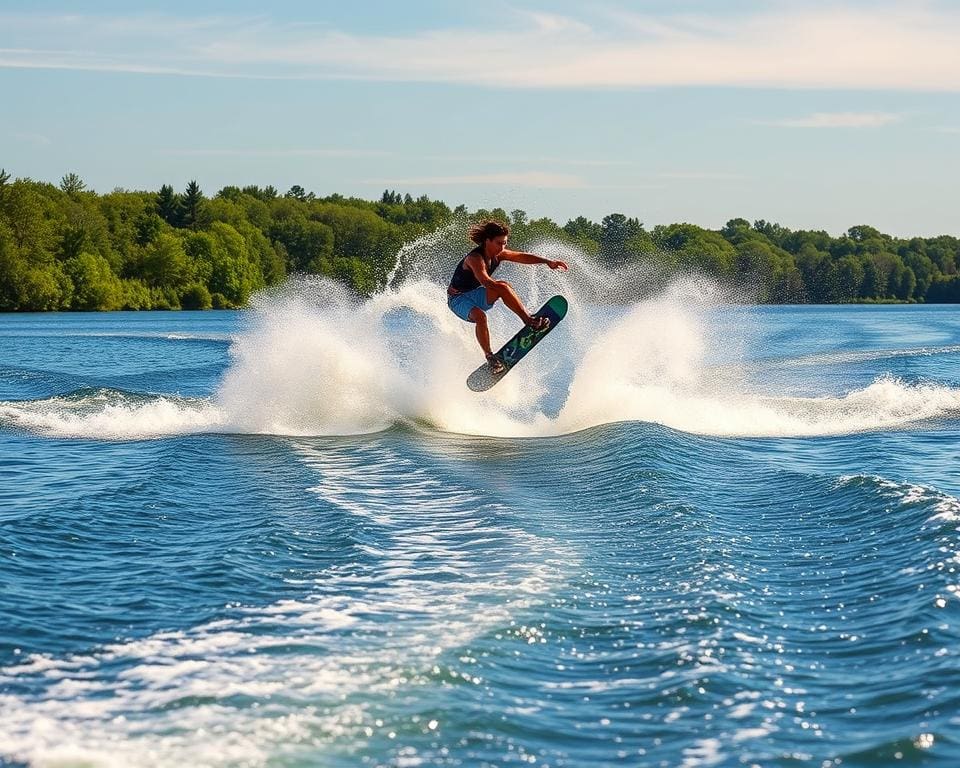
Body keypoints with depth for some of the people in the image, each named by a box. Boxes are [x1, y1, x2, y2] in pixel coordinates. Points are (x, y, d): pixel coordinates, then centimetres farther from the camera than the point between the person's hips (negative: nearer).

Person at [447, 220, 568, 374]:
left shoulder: (497, 254, -4)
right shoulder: (475, 258, -28)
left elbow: (522, 257, -1)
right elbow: (485, 281, -44)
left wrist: (547, 261, -12)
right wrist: (504, 286, -59)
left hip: (475, 294, 7)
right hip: (458, 299, -7)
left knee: (502, 288, -21)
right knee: (479, 316, -36)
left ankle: (529, 319, -22)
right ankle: (490, 357, -27)